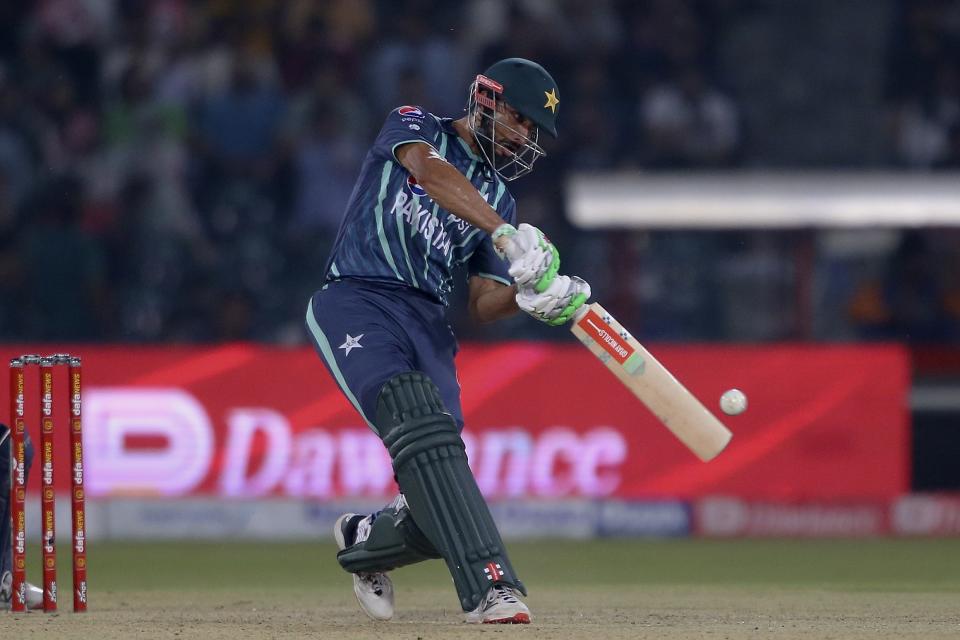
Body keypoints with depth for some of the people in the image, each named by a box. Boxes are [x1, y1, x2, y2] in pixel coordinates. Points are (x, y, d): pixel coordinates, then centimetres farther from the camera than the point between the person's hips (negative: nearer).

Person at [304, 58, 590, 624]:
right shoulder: (413, 127, 8)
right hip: (356, 302, -6)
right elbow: (430, 171, -17)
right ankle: (489, 585, -41)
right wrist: (507, 235, -30)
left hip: (429, 323, 6)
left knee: (438, 510, -7)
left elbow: (483, 305, 15)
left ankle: (364, 540, 28)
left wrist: (528, 296, -9)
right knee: (423, 428, -31)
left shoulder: (500, 197, 22)